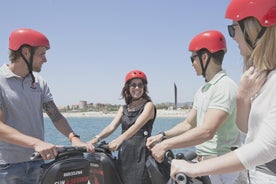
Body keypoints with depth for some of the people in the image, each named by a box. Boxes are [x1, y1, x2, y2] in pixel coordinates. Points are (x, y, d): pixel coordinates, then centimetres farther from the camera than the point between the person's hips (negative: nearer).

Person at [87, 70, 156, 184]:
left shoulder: (148, 105, -1)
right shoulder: (124, 109, 16)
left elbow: (137, 125, -18)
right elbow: (112, 126, 2)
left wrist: (119, 139, -34)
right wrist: (96, 138, -16)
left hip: (141, 154, -5)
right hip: (124, 154, 5)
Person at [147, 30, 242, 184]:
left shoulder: (225, 86, -17)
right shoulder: (203, 90, 13)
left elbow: (207, 131, -26)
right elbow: (188, 124, 16)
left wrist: (166, 144, -23)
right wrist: (162, 136, 2)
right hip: (203, 160, 8)